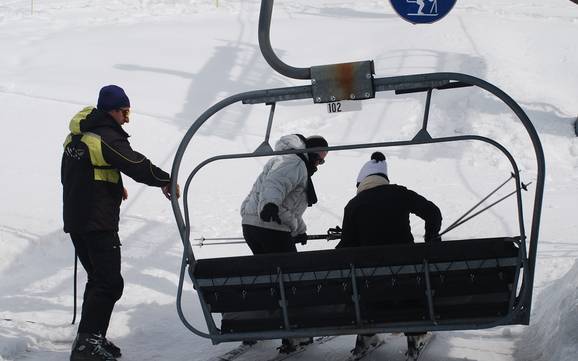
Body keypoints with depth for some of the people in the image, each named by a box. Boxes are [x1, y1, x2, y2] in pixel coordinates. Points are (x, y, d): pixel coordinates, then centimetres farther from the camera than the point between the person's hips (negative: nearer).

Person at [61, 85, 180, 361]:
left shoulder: (78, 135, 13)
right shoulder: (107, 138, -16)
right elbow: (137, 165, -20)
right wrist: (167, 181, -8)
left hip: (74, 219, 10)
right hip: (99, 223, -10)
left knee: (98, 279, 18)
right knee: (110, 283, -9)